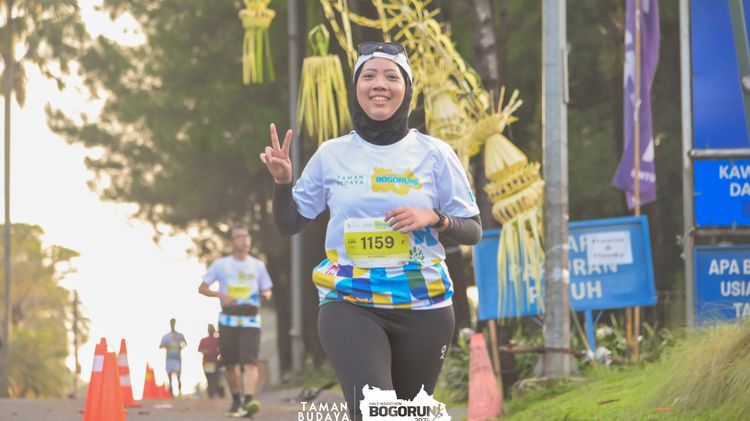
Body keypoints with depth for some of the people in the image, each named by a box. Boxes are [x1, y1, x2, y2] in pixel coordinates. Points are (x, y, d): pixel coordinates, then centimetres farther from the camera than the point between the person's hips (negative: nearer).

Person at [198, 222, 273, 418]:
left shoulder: (257, 265, 11)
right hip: (228, 320, 1)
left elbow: (267, 290, 17)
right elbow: (202, 288, 9)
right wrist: (220, 295, -9)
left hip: (251, 321, -1)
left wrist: (265, 294, -8)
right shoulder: (221, 265, 7)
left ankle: (249, 400, -31)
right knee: (231, 364, 6)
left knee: (250, 362, -18)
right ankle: (236, 401, 25)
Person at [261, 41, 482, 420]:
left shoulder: (434, 154, 2)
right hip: (349, 304, -1)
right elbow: (289, 225, 12)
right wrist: (282, 182, -6)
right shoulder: (332, 154, 5)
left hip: (422, 308, 1)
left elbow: (473, 231, 5)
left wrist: (434, 218, -14)